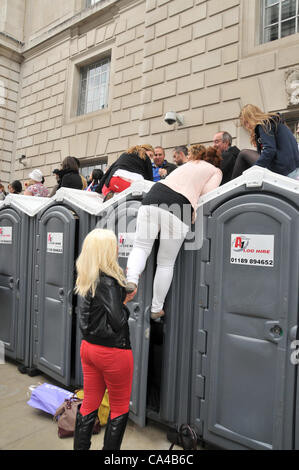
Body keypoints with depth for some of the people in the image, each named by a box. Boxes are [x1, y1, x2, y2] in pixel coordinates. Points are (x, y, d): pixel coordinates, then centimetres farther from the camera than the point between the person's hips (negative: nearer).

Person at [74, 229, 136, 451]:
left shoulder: (89, 280, 1)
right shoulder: (109, 282, -24)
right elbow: (118, 322, -25)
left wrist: (124, 295, 1)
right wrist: (126, 303, -8)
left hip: (89, 347, 8)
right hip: (112, 352, -7)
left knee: (90, 403, 20)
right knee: (120, 408, 13)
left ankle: (80, 447, 33)